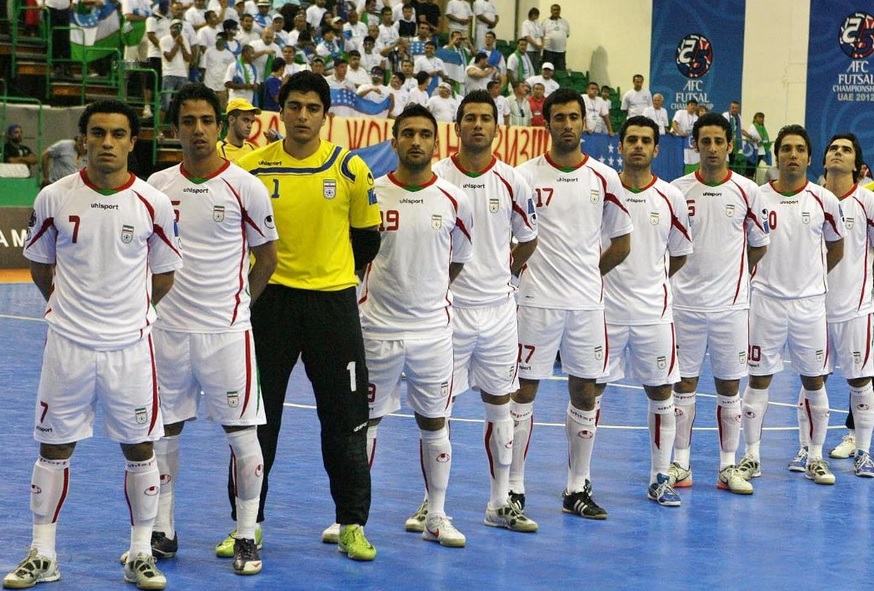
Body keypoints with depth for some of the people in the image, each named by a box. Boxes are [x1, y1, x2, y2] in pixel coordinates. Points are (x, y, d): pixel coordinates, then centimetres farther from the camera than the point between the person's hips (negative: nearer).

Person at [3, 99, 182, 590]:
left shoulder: (154, 204, -4)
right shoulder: (54, 198, -3)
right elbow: (40, 265, 12)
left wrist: (126, 311, 10)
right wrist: (72, 305, 11)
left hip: (131, 346, 0)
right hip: (68, 345, 0)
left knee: (140, 449, 5)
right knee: (54, 449, 7)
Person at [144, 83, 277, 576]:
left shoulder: (245, 187, -6)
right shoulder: (157, 186, 3)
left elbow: (267, 257, 4)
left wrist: (237, 303, 7)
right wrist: (152, 299, 9)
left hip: (226, 331, -3)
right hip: (168, 327, 3)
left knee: (242, 432, 0)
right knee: (164, 431, 9)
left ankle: (247, 537, 10)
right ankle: (163, 531, 22)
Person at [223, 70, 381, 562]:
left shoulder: (350, 169, -2)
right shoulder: (250, 167, -2)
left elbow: (367, 236, 9)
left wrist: (337, 274, 10)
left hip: (333, 302, 0)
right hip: (270, 300, 0)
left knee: (346, 419, 4)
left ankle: (353, 525, 15)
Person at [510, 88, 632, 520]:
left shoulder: (605, 178, 5)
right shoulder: (525, 176, -3)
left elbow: (621, 243, 14)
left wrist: (588, 273, 10)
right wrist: (526, 269, -2)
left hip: (587, 303, 3)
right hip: (537, 302, -3)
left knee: (585, 394, 7)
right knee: (523, 392, 0)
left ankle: (577, 489, 17)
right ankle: (513, 489, 7)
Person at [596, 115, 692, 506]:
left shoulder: (671, 198, 3)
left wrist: (649, 280, 12)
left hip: (654, 311, 2)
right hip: (605, 309, -2)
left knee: (661, 392, 5)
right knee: (590, 390, 1)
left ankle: (659, 479, 16)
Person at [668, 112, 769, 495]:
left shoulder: (746, 191, 0)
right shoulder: (678, 190, 0)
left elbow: (759, 244, 11)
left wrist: (732, 274, 9)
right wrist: (693, 271, 5)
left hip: (730, 304, 0)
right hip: (685, 302, 0)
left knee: (729, 387, 5)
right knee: (684, 384, 4)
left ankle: (728, 467, 12)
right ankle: (681, 465, 11)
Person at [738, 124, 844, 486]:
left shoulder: (824, 200, -1)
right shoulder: (757, 197, -2)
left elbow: (836, 247, 13)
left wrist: (811, 276, 12)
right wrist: (761, 274, 2)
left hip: (810, 302, 1)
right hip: (766, 300, -1)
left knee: (814, 380, 6)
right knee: (759, 378, 3)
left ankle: (815, 456, 17)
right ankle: (751, 455, 11)